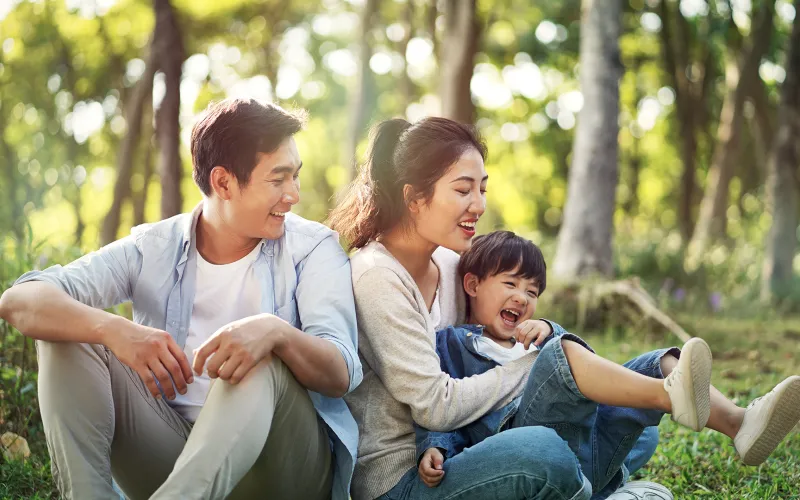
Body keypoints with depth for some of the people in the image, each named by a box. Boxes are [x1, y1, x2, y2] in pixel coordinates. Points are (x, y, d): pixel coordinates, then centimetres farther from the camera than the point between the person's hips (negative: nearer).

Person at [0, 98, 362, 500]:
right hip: (170, 449, 3)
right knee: (70, 333, -12)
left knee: (264, 363, -32)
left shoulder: (313, 247, -1)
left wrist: (277, 333, -38)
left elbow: (340, 374, -15)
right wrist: (115, 330, -32)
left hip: (284, 458, -2)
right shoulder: (154, 248, 2)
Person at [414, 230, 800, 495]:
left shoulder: (531, 339, 36)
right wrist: (434, 449, -18)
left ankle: (740, 422, -26)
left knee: (658, 363, -2)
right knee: (562, 353, -29)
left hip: (593, 457, 7)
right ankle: (672, 397, -44)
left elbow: (589, 371, 18)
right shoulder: (450, 343, 17)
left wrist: (549, 333, -2)